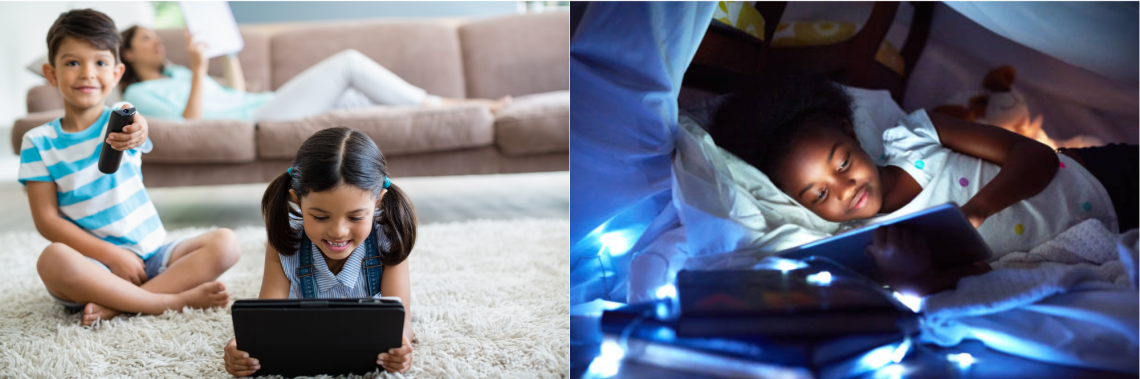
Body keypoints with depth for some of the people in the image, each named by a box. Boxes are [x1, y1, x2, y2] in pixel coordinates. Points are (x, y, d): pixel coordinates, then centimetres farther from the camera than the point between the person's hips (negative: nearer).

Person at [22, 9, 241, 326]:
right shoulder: (39, 142, 0)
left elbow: (136, 126, -24)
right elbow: (47, 220, -5)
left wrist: (135, 131, -51)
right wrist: (110, 254, -15)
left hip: (151, 255, 2)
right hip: (95, 265, -2)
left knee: (225, 243, -18)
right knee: (53, 259, -34)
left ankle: (115, 305, -25)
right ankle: (171, 300, -28)